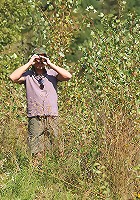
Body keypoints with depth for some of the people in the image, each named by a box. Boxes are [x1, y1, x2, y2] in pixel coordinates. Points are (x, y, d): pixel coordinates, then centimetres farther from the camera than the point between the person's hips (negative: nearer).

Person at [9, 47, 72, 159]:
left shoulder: (52, 74, 9)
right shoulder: (27, 75, 7)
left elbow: (68, 76, -5)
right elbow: (13, 77, -9)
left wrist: (50, 65, -4)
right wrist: (29, 64, -5)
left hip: (52, 117, 1)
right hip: (35, 118, -1)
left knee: (58, 151, 2)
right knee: (37, 153, -4)